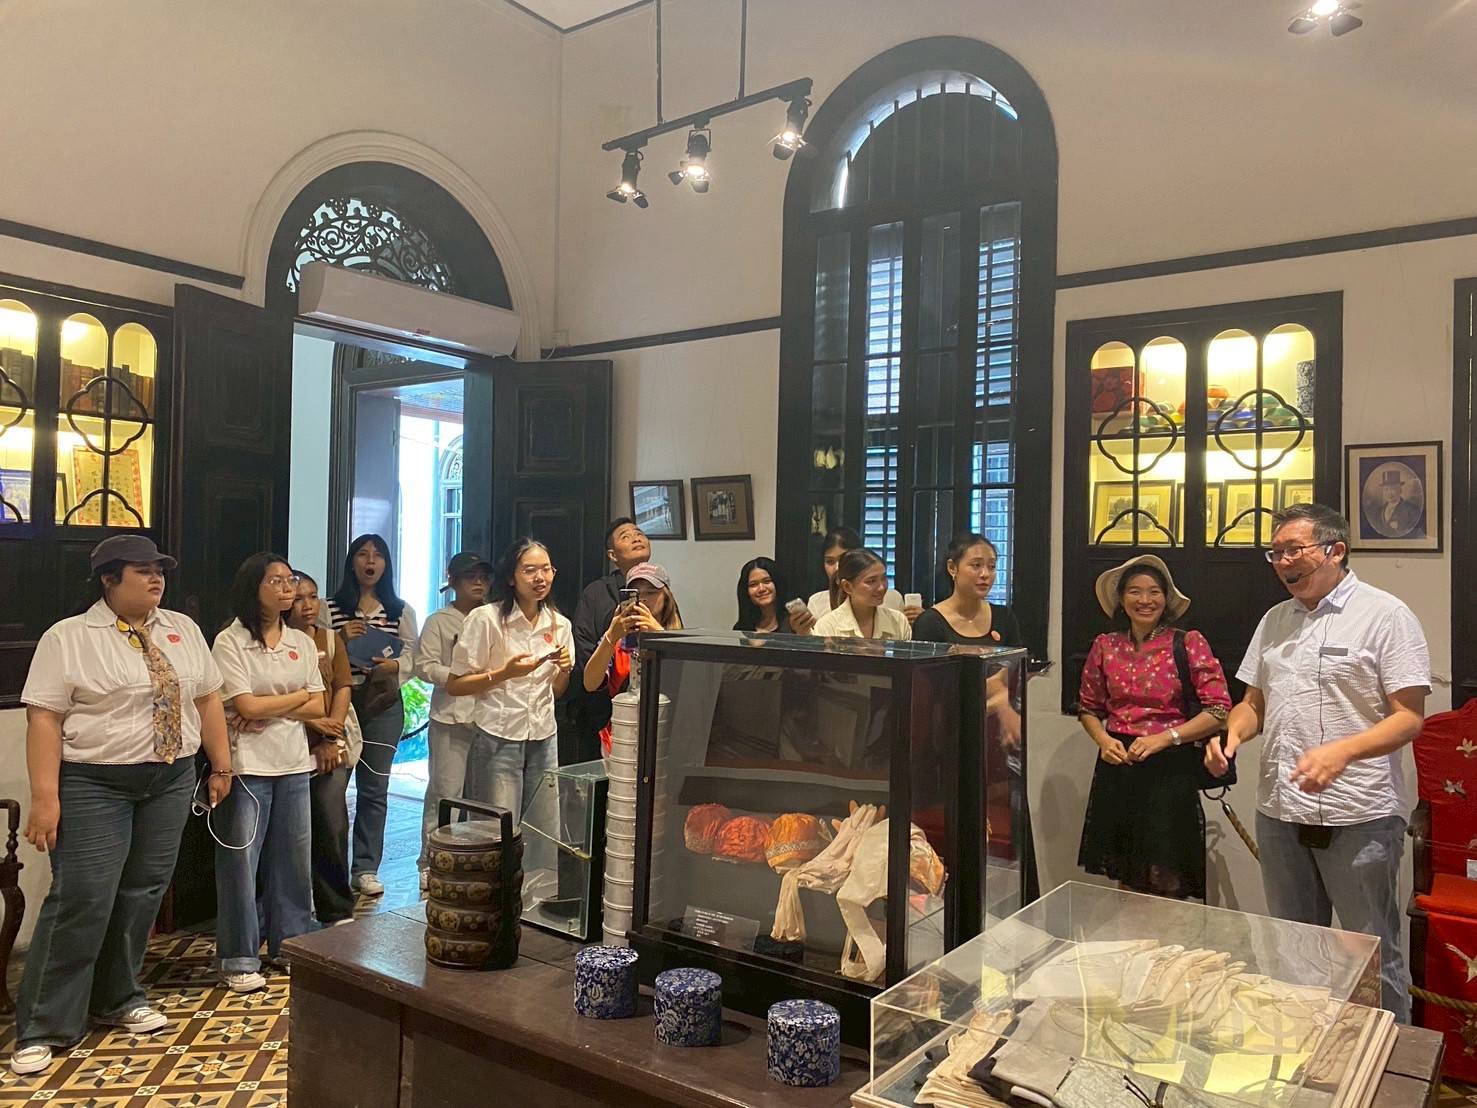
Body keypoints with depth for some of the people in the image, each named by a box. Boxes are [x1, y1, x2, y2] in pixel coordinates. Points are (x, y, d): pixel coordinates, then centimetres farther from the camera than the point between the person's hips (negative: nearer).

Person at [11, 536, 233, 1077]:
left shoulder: (183, 630, 8)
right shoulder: (67, 638, -7)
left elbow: (208, 700, 11)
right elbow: (43, 720, -11)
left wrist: (221, 767, 10)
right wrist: (45, 798, -16)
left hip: (171, 782, 5)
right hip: (93, 787, -5)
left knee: (142, 895, 12)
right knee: (81, 900, -5)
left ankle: (119, 999, 28)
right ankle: (43, 1027, 9)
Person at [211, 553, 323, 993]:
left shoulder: (302, 643, 8)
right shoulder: (230, 642, -6)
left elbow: (317, 708, 4)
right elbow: (246, 706, -14)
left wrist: (267, 711, -11)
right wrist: (297, 696, -2)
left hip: (294, 766, 5)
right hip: (247, 767, -5)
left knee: (294, 857, 11)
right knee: (241, 861, 1)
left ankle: (290, 943, 26)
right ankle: (239, 959, 14)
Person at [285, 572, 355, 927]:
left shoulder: (332, 639, 10)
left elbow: (343, 689, 5)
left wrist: (331, 739, -5)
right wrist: (313, 722, -14)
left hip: (331, 749, 2)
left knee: (333, 830, -1)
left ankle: (337, 912, 12)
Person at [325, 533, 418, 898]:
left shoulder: (401, 611, 8)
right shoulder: (331, 608, 5)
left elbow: (412, 656, 4)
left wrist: (394, 666, -15)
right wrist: (341, 638, -13)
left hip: (383, 703, 1)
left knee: (374, 787, 5)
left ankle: (366, 869, 14)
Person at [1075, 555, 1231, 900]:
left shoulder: (1189, 644, -5)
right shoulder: (1105, 646, 5)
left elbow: (1219, 709, -8)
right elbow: (1088, 706, 16)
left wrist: (1164, 738, -14)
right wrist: (1103, 739, -3)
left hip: (1170, 767, -3)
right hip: (1117, 765, 3)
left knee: (1164, 878, 0)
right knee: (1124, 877, 13)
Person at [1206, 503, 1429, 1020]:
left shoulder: (1385, 615, -7)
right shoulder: (1275, 620, 12)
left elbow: (1409, 716, -13)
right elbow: (1254, 701, 18)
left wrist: (1341, 752, -29)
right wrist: (1233, 733, -4)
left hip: (1359, 816, -6)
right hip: (1280, 810, 6)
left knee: (1373, 953, 5)